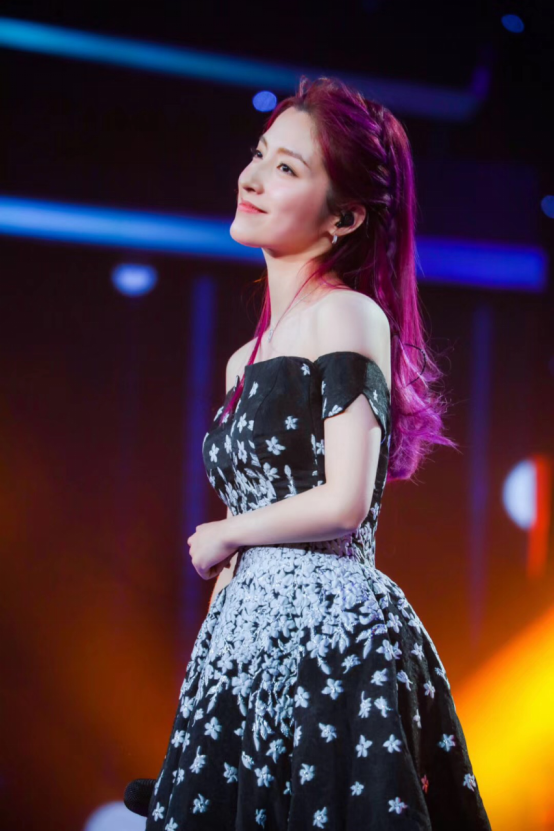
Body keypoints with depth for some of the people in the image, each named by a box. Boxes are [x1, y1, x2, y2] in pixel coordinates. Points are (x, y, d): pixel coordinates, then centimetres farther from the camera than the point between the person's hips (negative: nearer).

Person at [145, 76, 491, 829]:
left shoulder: (348, 316, -7)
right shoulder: (247, 359, 17)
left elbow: (345, 503, -16)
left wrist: (221, 536, -2)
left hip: (330, 633, -8)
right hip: (247, 642, 8)